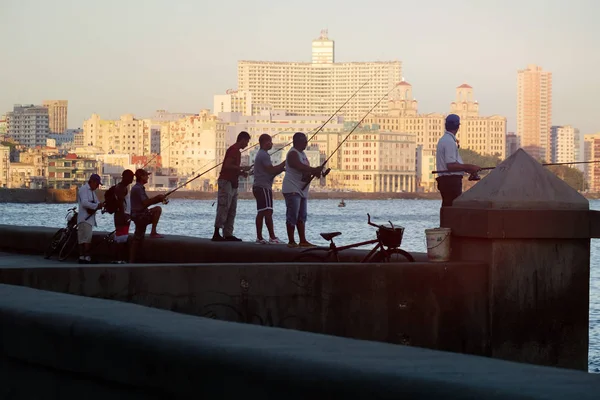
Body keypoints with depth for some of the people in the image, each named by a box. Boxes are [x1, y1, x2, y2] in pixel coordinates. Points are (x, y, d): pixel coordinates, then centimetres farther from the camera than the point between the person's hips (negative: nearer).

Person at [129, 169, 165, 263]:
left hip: (138, 216, 10)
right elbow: (145, 203, -21)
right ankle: (153, 232, -19)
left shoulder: (138, 188, 19)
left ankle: (131, 261, 11)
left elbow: (146, 201, 18)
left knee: (137, 239, 10)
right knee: (157, 209, -21)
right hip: (140, 215, -10)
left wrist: (158, 199, 5)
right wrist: (157, 198, -14)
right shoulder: (138, 188, -14)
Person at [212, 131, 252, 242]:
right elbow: (227, 165, -20)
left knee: (232, 210, 7)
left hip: (232, 184, 10)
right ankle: (216, 234, -15)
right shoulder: (233, 150, -10)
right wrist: (242, 168, -15)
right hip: (226, 182, -10)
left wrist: (241, 173, 11)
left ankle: (228, 234, 7)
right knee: (223, 208, -13)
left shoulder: (236, 151, 21)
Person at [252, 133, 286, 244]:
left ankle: (259, 237, 7)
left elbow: (270, 172, 20)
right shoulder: (264, 155, -12)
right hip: (264, 187, -11)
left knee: (261, 213, 8)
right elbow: (271, 170, -17)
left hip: (258, 186, 11)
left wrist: (281, 168, 9)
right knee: (268, 212, -13)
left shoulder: (260, 154, 21)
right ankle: (272, 237, -18)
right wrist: (284, 164, -7)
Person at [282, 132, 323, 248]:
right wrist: (314, 170, -29)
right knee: (292, 216, -9)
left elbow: (306, 169, 19)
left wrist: (315, 172, -1)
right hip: (292, 189, -10)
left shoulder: (302, 153, 18)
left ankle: (303, 240, 11)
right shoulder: (293, 153, -12)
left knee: (302, 216, 9)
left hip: (302, 190, 10)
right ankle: (291, 241, -6)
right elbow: (300, 167, -28)